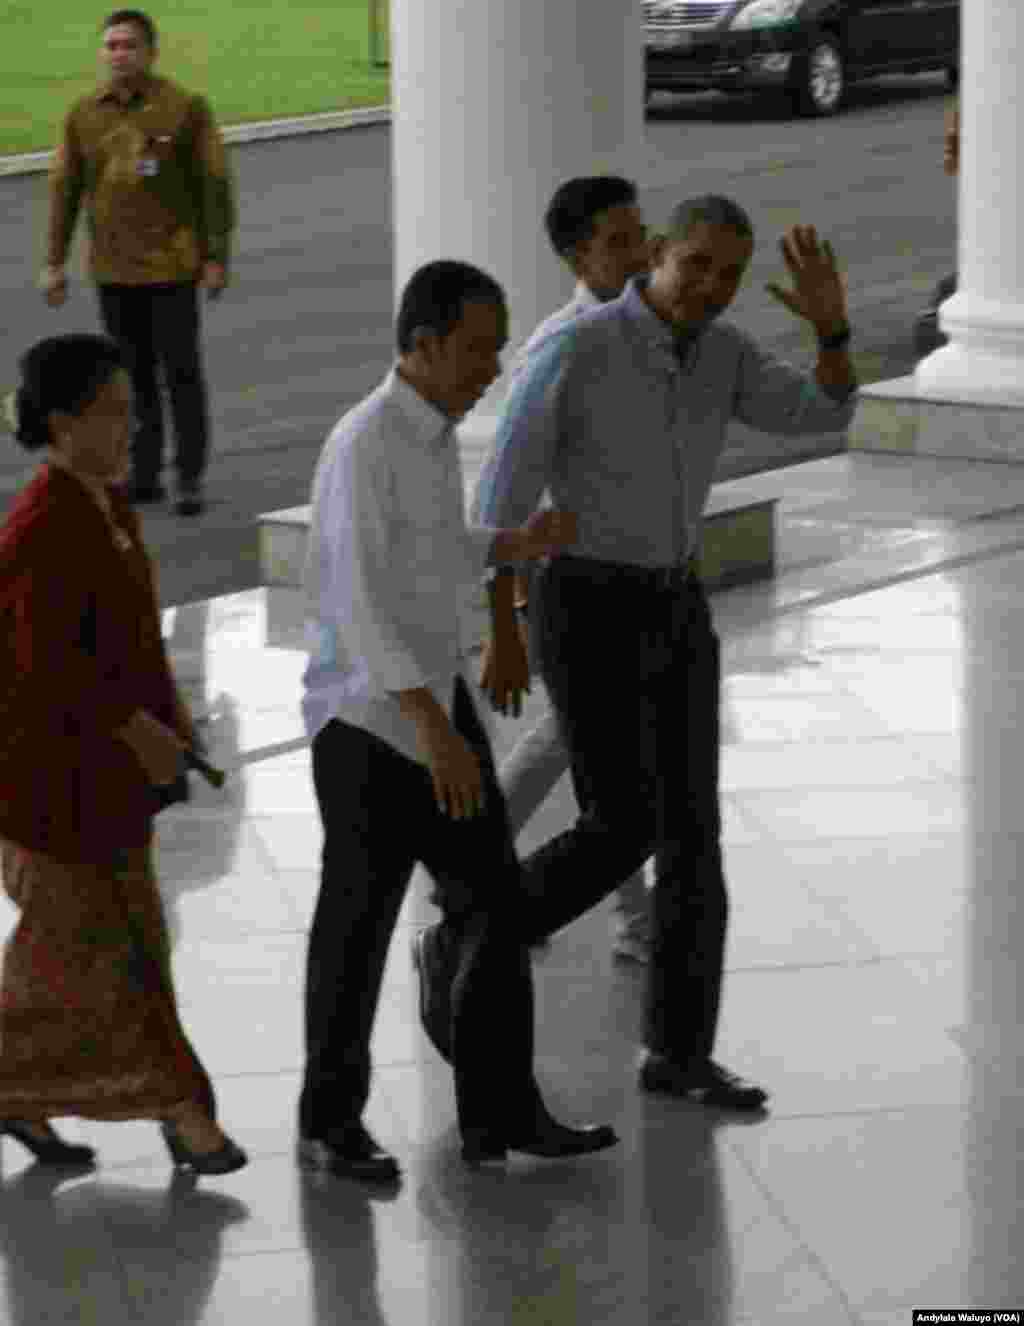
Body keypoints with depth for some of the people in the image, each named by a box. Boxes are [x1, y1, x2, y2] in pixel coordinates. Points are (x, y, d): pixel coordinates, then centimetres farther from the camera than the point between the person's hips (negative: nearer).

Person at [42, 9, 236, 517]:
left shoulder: (185, 109, -7)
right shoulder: (83, 114, 3)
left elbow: (214, 186, -5)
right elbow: (64, 191, 7)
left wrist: (216, 258, -9)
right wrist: (54, 263, 5)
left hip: (171, 267, -3)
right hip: (113, 271, 3)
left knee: (181, 373, 1)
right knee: (132, 376, 9)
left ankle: (190, 479, 7)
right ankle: (144, 474, 17)